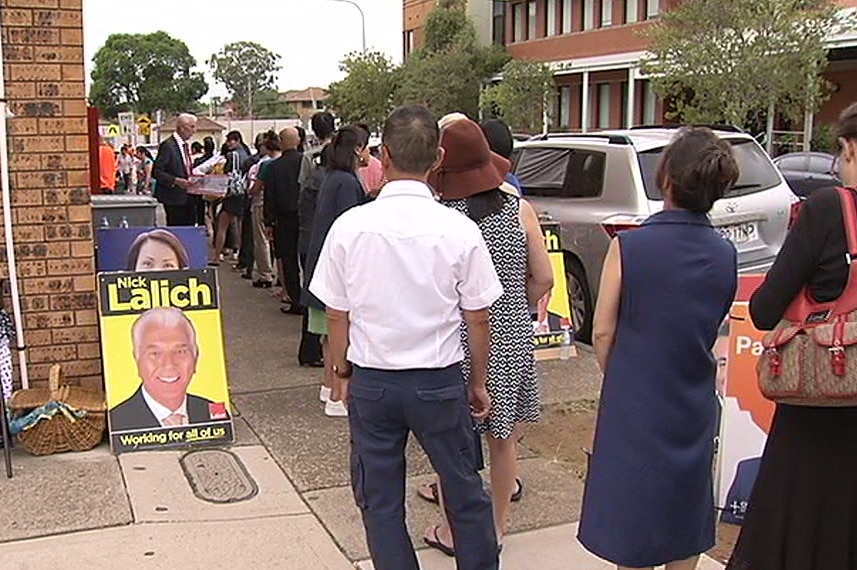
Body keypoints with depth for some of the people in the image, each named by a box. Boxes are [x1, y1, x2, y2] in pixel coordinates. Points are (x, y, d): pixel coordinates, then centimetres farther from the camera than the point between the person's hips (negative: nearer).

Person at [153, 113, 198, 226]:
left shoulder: (185, 144, 13)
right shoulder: (168, 146, -14)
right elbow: (156, 172, -17)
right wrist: (176, 180, -26)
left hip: (187, 195, 9)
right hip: (175, 196, -8)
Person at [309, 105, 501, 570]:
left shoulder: (350, 226, -11)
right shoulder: (459, 230, -12)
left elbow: (337, 315, -3)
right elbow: (478, 319, -4)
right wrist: (477, 383, 11)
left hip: (371, 381, 0)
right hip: (440, 381, 0)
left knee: (380, 501, 16)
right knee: (465, 493, 18)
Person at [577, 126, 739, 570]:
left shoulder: (628, 246, -18)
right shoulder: (726, 255, -4)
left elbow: (603, 333, -11)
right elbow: (714, 330, 8)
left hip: (636, 406, -4)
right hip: (694, 409, 4)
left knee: (634, 522, 10)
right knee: (686, 524, 19)